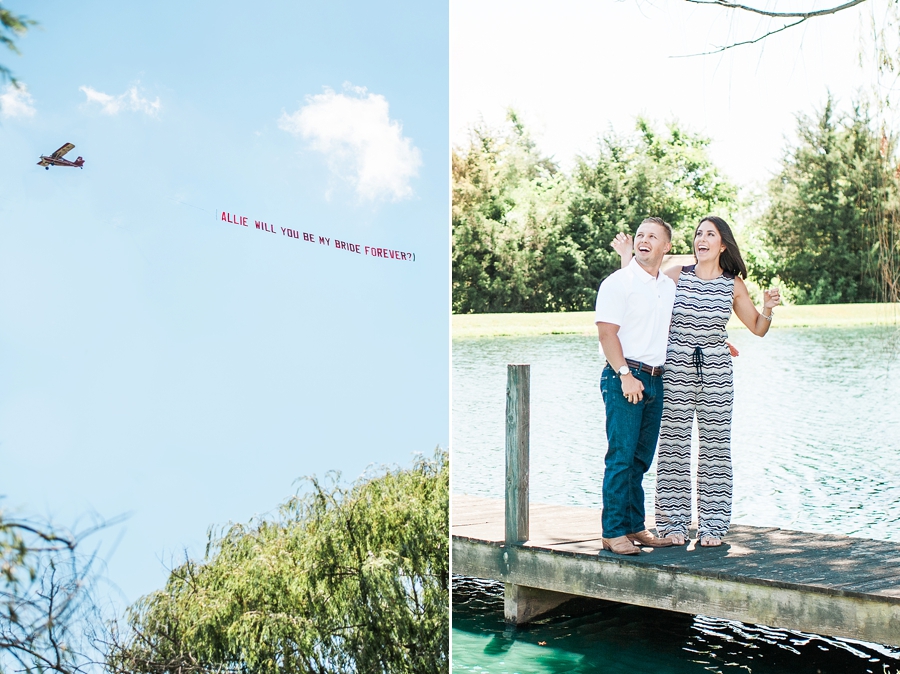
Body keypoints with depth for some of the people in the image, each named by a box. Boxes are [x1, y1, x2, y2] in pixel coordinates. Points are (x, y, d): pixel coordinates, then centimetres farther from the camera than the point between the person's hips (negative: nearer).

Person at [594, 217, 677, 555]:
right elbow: (607, 332, -11)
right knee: (621, 457, -7)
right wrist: (625, 375, -17)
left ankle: (635, 527, 19)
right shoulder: (618, 282, -5)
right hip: (624, 377, -6)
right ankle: (613, 532, -2)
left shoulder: (670, 286, 15)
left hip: (656, 380, 6)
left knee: (641, 459, 11)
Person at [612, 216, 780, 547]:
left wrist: (768, 309, -6)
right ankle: (672, 523, 11)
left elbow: (758, 329, 13)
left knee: (715, 448, 3)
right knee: (674, 447, 1)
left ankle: (712, 525, 13)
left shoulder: (734, 284, 6)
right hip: (676, 370, -1)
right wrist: (627, 261, -5)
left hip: (716, 372, 1)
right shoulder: (676, 276, 2)